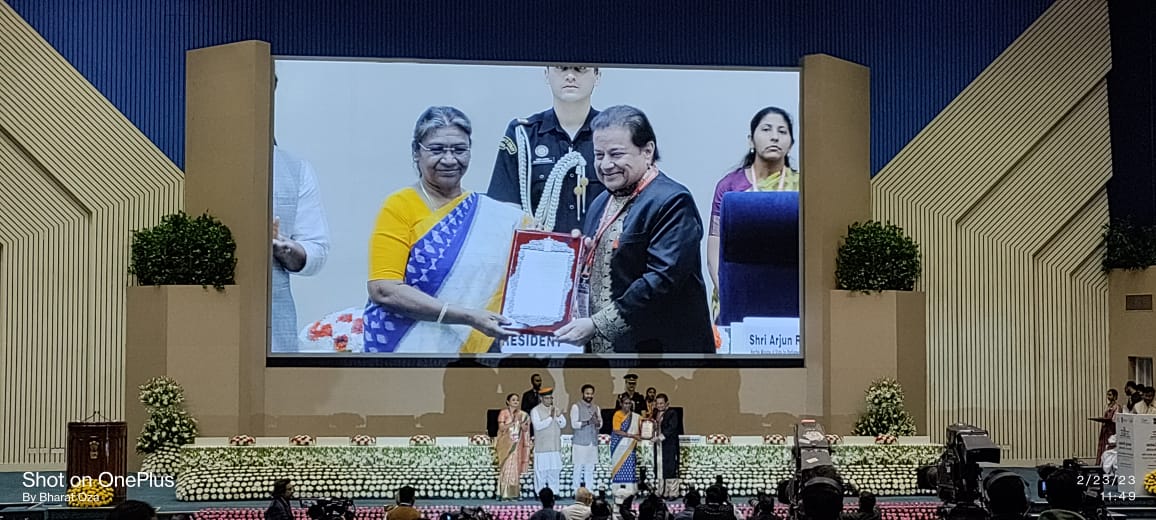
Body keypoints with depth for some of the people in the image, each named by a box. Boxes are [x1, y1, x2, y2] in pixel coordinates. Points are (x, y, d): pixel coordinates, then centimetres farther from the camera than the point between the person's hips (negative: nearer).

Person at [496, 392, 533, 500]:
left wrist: (523, 424, -11)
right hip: (506, 443, -4)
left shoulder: (521, 414, 10)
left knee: (516, 468, 2)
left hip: (517, 444, 4)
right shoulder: (503, 412, -1)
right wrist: (513, 422, -19)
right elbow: (501, 427, -9)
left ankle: (514, 493, 6)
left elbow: (525, 429, 9)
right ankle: (505, 494, -5)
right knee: (506, 467, -7)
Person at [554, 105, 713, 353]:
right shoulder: (601, 203, 17)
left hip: (657, 348, -8)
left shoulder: (672, 202, -12)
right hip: (602, 347, 8)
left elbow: (663, 278, -21)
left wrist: (598, 324, -22)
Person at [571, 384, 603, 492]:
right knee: (578, 468, -3)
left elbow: (600, 425, 10)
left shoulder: (596, 408, 14)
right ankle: (577, 493, 2)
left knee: (590, 469, 5)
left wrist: (597, 423, -13)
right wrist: (588, 422, -20)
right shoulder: (576, 407, -3)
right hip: (580, 443, -5)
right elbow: (574, 424, -10)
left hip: (593, 443, 5)